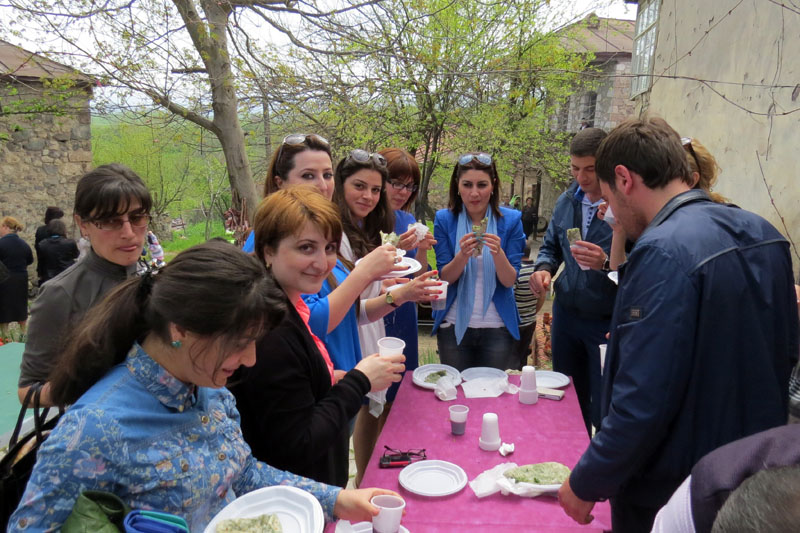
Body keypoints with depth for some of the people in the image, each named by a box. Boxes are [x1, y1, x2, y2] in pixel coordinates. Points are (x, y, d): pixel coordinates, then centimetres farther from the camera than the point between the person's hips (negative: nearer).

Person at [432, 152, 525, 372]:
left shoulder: (511, 220, -4)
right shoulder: (444, 219, -3)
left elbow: (510, 281, -8)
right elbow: (445, 277, -7)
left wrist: (498, 253, -27)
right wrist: (463, 255, -25)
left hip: (497, 328, 0)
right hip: (454, 326, 1)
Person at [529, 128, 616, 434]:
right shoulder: (567, 200, 5)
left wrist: (606, 264, -35)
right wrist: (544, 269, -2)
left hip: (608, 321, -6)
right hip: (566, 314, 7)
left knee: (603, 414, 4)